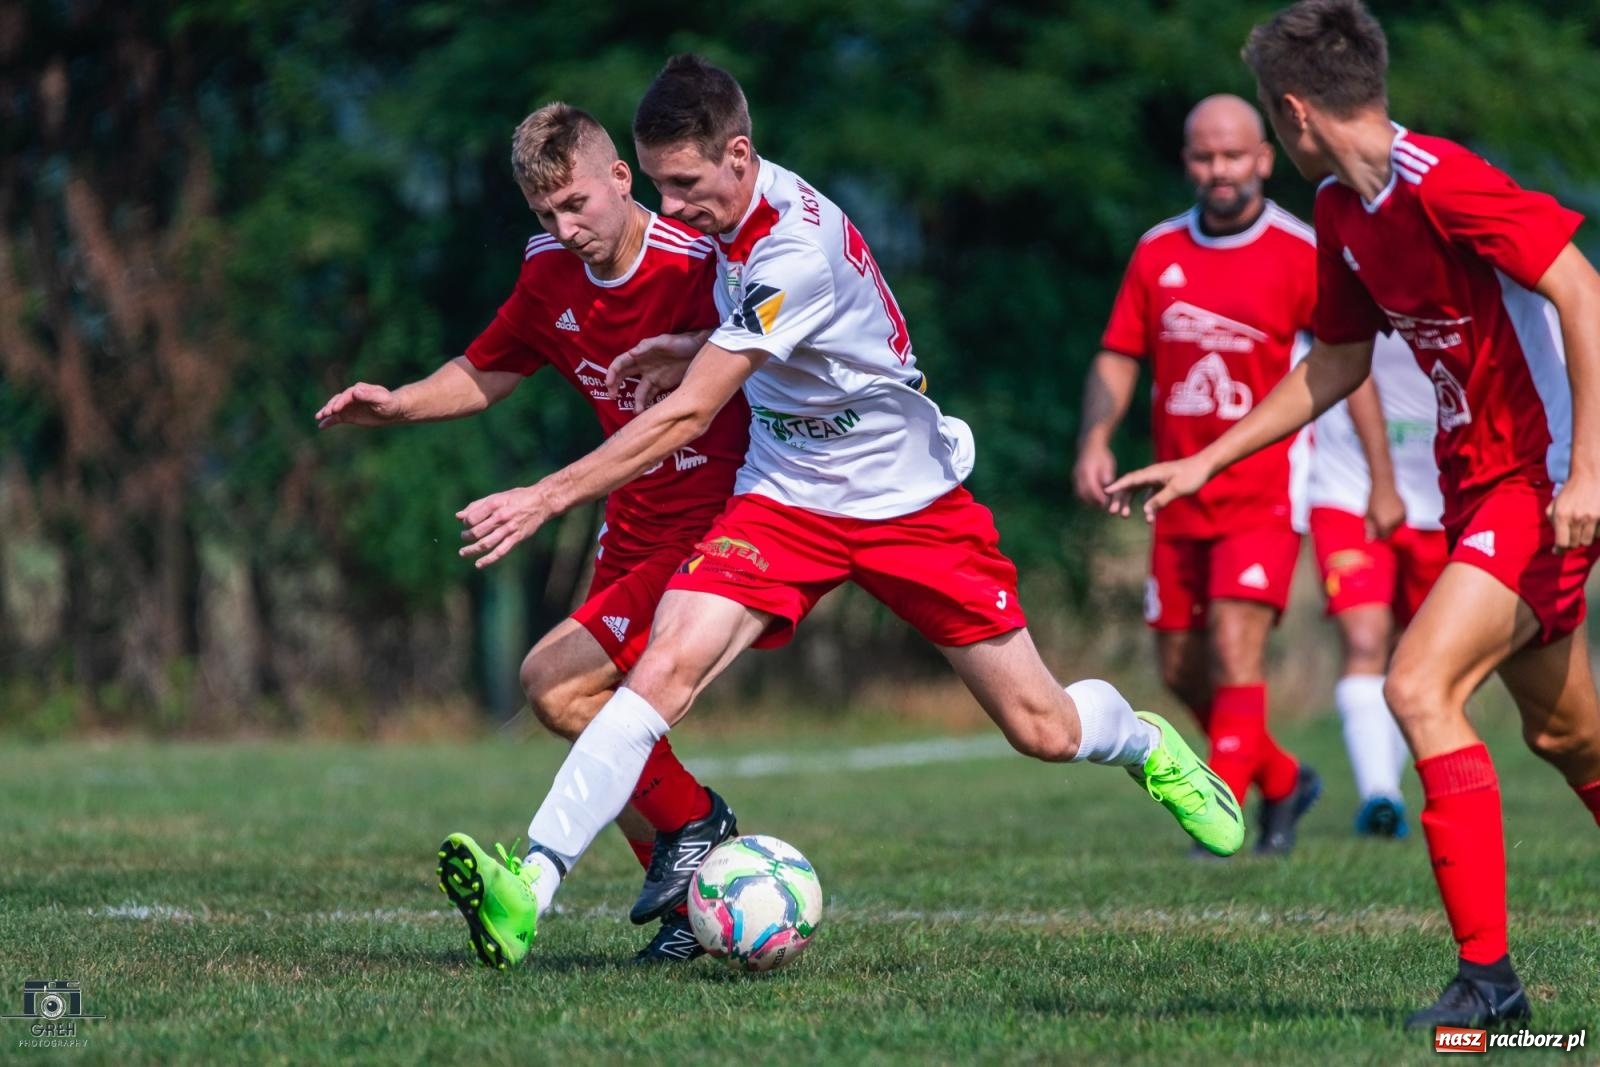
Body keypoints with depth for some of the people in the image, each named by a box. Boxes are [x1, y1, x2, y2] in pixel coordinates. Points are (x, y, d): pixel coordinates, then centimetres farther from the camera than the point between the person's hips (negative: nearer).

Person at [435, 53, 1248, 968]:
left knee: (1043, 731, 4)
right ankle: (532, 887, -27)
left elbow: (684, 419, -31)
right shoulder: (742, 209, -4)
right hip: (786, 503, 6)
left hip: (911, 504, -6)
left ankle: (1152, 747, 40)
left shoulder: (795, 251, -30)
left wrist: (547, 498, -30)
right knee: (665, 669, -19)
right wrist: (695, 350, 3)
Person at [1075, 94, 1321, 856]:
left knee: (1236, 642, -19)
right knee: (1181, 667, 9)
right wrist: (1096, 439, -7)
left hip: (1266, 492, -5)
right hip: (1181, 497, 5)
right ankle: (1282, 779, 31)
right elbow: (1119, 357, 10)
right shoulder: (1158, 253, 6)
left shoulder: (1301, 254, -6)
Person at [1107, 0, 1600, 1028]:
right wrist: (1206, 462, 19)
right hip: (1478, 482, 9)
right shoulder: (1341, 210, 8)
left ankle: (1487, 975, -17)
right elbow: (1336, 364, 20)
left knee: (1420, 687, -20)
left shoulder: (1442, 183, -21)